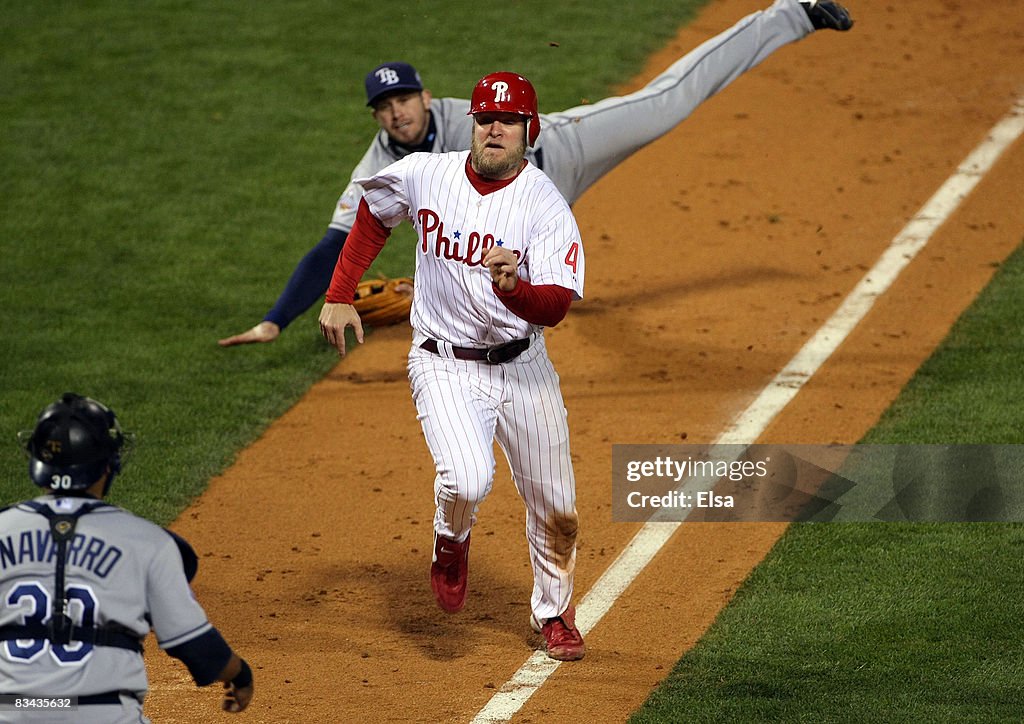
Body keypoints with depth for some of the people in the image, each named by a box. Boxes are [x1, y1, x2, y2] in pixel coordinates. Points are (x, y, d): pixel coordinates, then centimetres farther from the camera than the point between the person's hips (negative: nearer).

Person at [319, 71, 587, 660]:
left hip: (523, 366, 1)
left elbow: (557, 305, -24)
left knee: (555, 506, 10)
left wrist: (514, 288, -46)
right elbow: (373, 216, 14)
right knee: (467, 480, -26)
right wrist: (339, 296, 9)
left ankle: (554, 613, 37)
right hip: (446, 365, -1)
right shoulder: (425, 175, -8)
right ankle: (452, 545, 10)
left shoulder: (546, 205, -15)